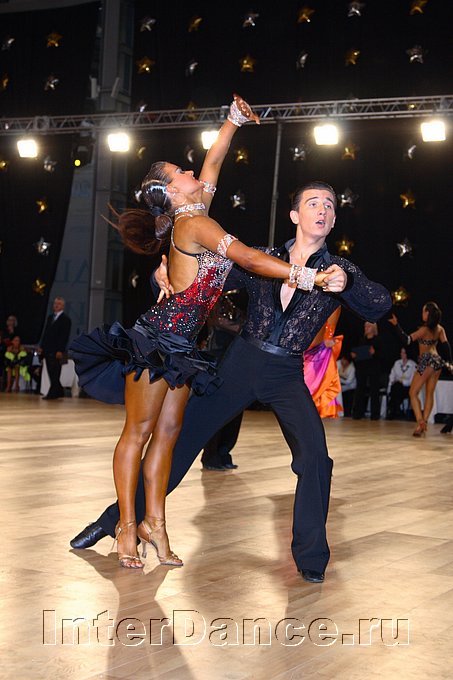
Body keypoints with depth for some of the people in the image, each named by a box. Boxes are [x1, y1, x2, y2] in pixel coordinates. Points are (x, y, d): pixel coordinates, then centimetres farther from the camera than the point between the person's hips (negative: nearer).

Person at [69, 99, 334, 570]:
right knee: (139, 430, -3)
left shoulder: (195, 213, 12)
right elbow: (250, 259, -20)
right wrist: (309, 277, -23)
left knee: (167, 431, 7)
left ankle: (154, 522, 10)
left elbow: (213, 161, 26)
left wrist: (235, 119, 31)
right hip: (158, 336, -9)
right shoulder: (193, 222, -12)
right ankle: (127, 527, 2)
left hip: (181, 344, 9)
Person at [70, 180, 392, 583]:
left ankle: (311, 557, -2)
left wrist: (347, 285, -36)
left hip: (287, 376, -1)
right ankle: (120, 518, 18)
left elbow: (380, 305, -16)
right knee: (180, 437, 2)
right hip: (241, 363, 1)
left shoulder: (340, 271, 0)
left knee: (315, 457, -19)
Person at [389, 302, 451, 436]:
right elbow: (446, 345, 2)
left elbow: (407, 340, -18)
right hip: (437, 361, 6)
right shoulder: (440, 329, 5)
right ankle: (424, 423, 6)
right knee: (429, 394, 9)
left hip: (426, 362, -6)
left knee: (413, 393, 1)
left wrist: (396, 325, -21)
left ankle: (420, 421, -15)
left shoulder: (424, 329, -13)